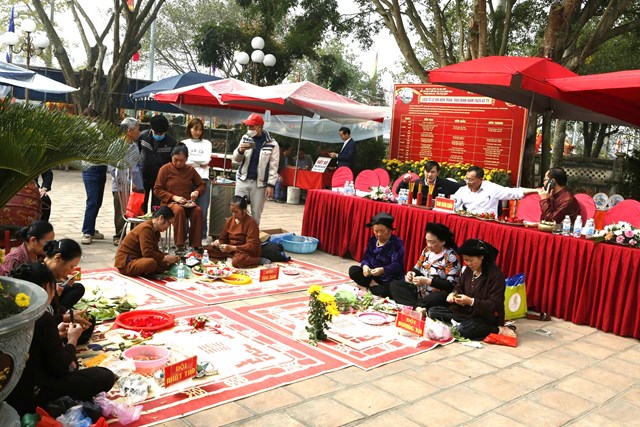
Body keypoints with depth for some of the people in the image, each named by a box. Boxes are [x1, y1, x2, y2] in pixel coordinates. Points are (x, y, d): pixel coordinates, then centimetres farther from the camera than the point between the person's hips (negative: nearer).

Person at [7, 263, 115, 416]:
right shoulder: (43, 318, -22)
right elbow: (60, 368, -15)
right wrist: (72, 340, 1)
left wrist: (56, 335, 12)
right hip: (28, 398, -9)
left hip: (8, 391, 9)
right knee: (105, 377, -7)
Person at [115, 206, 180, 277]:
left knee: (167, 263, -1)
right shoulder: (146, 229, -21)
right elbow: (148, 254, -28)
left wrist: (169, 257, -3)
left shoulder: (155, 231, 9)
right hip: (126, 264, -10)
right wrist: (165, 258, -19)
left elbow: (155, 251, 11)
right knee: (151, 262, -38)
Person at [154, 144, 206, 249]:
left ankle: (195, 245, -26)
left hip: (188, 204, 3)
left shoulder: (190, 170, 10)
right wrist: (174, 197, -13)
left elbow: (202, 185, 17)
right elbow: (157, 190, -1)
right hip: (170, 202, -3)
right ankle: (179, 244, -33)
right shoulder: (165, 169, 1)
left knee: (198, 211, -31)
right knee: (179, 210, -38)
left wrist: (197, 192, -7)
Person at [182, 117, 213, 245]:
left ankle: (203, 237, 7)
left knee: (202, 211, -2)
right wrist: (200, 163, -3)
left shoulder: (206, 143, 18)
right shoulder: (184, 143, 14)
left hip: (203, 180, 1)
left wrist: (191, 161, 1)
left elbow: (206, 160, 2)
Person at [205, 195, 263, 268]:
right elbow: (223, 238, 16)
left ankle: (259, 261, -17)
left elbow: (251, 246, -20)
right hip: (231, 250, 7)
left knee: (237, 261, -41)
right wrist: (218, 242, -9)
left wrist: (233, 248, -28)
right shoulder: (229, 220, 7)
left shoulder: (251, 222, -14)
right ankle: (230, 258, -16)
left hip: (247, 251, -7)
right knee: (207, 250, -8)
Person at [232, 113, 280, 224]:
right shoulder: (245, 138, 7)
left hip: (260, 184, -3)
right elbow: (236, 159, 10)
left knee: (256, 215, 4)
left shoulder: (272, 144, -5)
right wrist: (240, 151, -12)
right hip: (243, 180, 3)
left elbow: (273, 167, -5)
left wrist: (270, 185, -12)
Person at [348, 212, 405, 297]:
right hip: (372, 276, 6)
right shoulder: (372, 240, 7)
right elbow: (366, 257, 4)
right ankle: (373, 285, -21)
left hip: (390, 279, -6)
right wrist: (365, 266, -22)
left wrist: (382, 270, -38)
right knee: (353, 270, -13)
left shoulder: (397, 243, -11)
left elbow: (397, 266, -20)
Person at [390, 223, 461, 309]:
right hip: (419, 291, 7)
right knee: (394, 285, -10)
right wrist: (411, 273, -9)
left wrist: (427, 281, -24)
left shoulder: (451, 256, -13)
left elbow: (452, 285, -18)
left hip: (437, 295, -7)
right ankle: (416, 308, -27)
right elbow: (417, 269, 16)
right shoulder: (427, 250, 6)